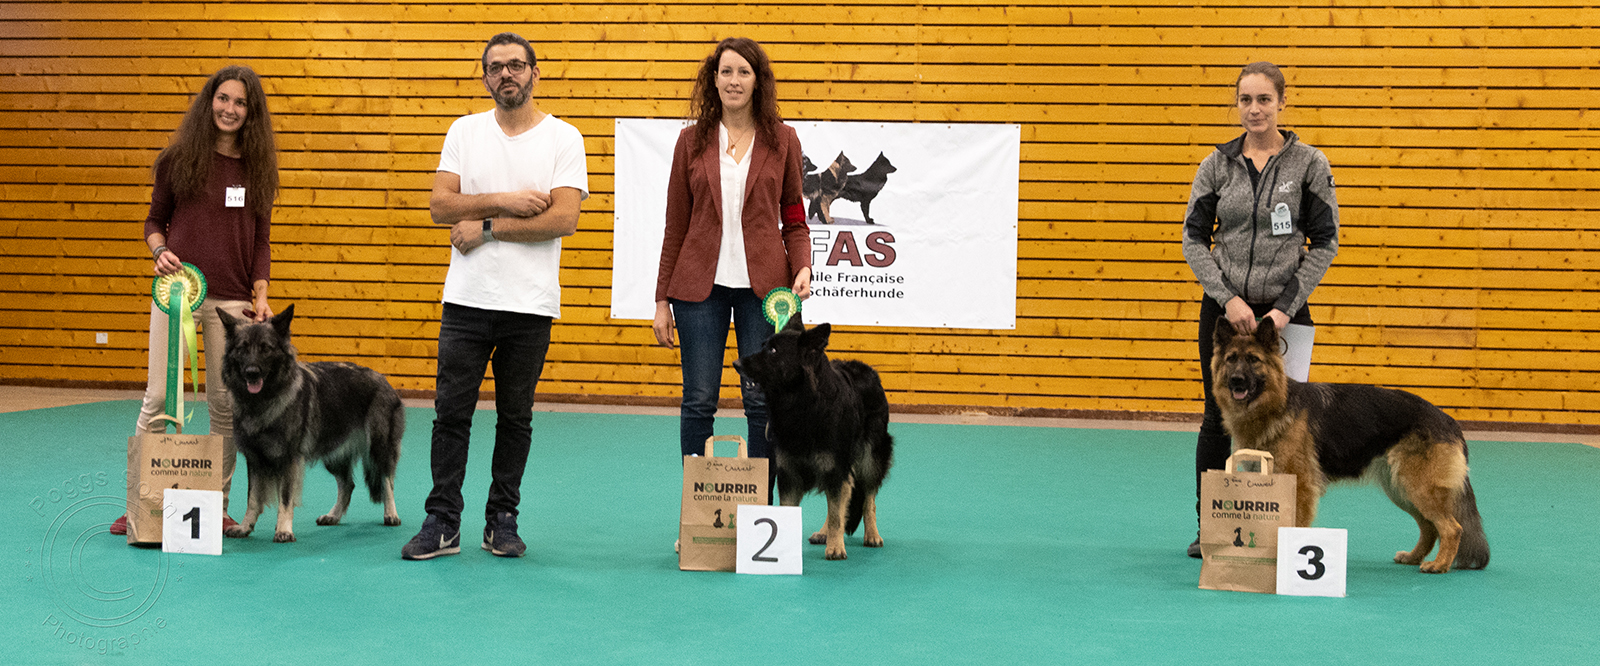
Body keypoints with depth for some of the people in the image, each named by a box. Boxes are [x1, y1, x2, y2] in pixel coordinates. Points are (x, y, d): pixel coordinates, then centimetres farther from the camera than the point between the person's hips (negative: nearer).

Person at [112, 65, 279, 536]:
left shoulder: (258, 169, 8)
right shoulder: (178, 159, 4)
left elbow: (261, 241, 10)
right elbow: (155, 219, 11)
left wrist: (260, 296, 1)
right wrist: (159, 250, -9)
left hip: (232, 300, 1)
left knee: (227, 403, 2)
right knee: (159, 397, -3)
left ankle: (218, 504, 13)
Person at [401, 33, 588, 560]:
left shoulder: (563, 138, -1)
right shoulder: (465, 131, 8)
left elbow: (563, 218, -13)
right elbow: (440, 205, -2)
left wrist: (486, 227, -12)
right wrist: (504, 201, -13)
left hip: (531, 304, -1)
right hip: (468, 299, 2)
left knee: (515, 418, 7)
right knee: (451, 413, 1)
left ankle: (502, 521, 18)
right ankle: (442, 523, 7)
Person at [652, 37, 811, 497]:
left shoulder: (782, 140, 6)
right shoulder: (693, 141, 8)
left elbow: (794, 220, 11)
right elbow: (676, 226, 9)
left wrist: (802, 267, -8)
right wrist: (663, 300, 7)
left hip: (762, 286, 0)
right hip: (700, 284, 0)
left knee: (762, 400, -1)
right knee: (699, 399, 0)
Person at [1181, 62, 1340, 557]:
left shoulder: (1308, 164, -2)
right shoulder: (1217, 164, 3)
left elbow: (1324, 243, -2)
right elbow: (1194, 239, 3)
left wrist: (1287, 307, -10)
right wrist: (1227, 298, -10)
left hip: (1284, 311, -1)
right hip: (1224, 308, 2)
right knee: (1219, 419, 6)